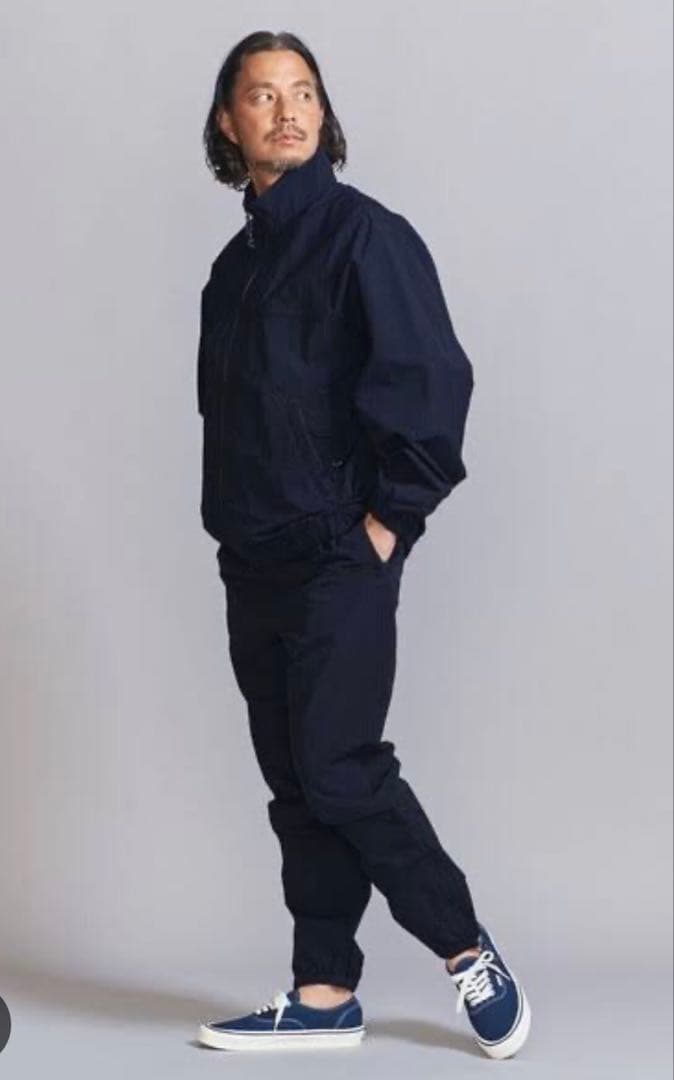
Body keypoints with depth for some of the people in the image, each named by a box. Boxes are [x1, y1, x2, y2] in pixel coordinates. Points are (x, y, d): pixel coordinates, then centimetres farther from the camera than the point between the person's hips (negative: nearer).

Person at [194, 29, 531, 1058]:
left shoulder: (365, 233, -7)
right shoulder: (237, 262, 15)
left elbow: (434, 378, -14)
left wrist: (391, 519, -14)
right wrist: (234, 520, 10)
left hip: (340, 559, -7)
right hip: (254, 566, 7)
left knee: (338, 770, -11)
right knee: (296, 781, 8)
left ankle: (471, 952, 6)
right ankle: (325, 996, 15)